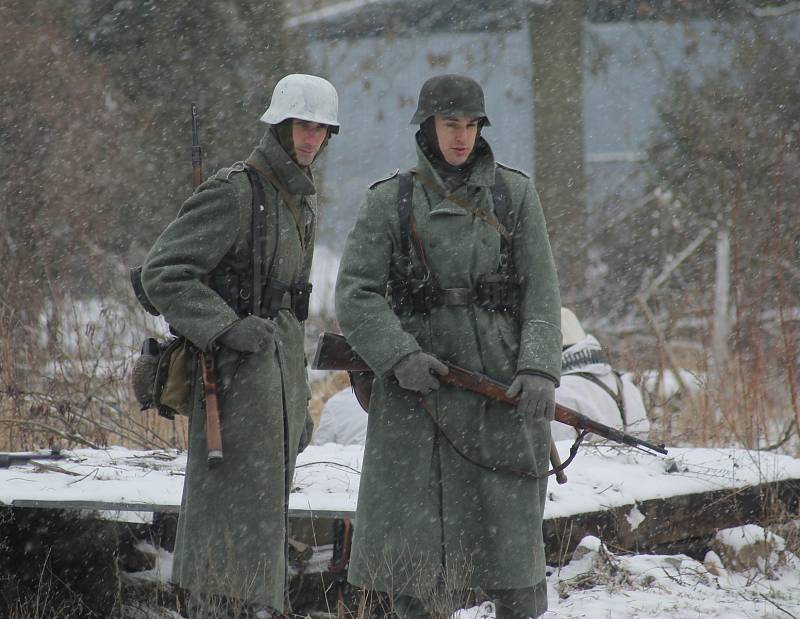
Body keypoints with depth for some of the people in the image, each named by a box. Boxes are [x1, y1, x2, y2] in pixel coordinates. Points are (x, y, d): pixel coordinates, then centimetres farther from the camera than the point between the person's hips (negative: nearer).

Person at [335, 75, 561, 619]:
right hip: (419, 382, 0)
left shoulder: (514, 194, 7)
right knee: (410, 525, 0)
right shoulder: (390, 202, 5)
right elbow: (355, 295, 0)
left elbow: (541, 292, 2)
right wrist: (399, 356, -15)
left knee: (512, 526, -2)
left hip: (500, 384, 0)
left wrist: (540, 370, -12)